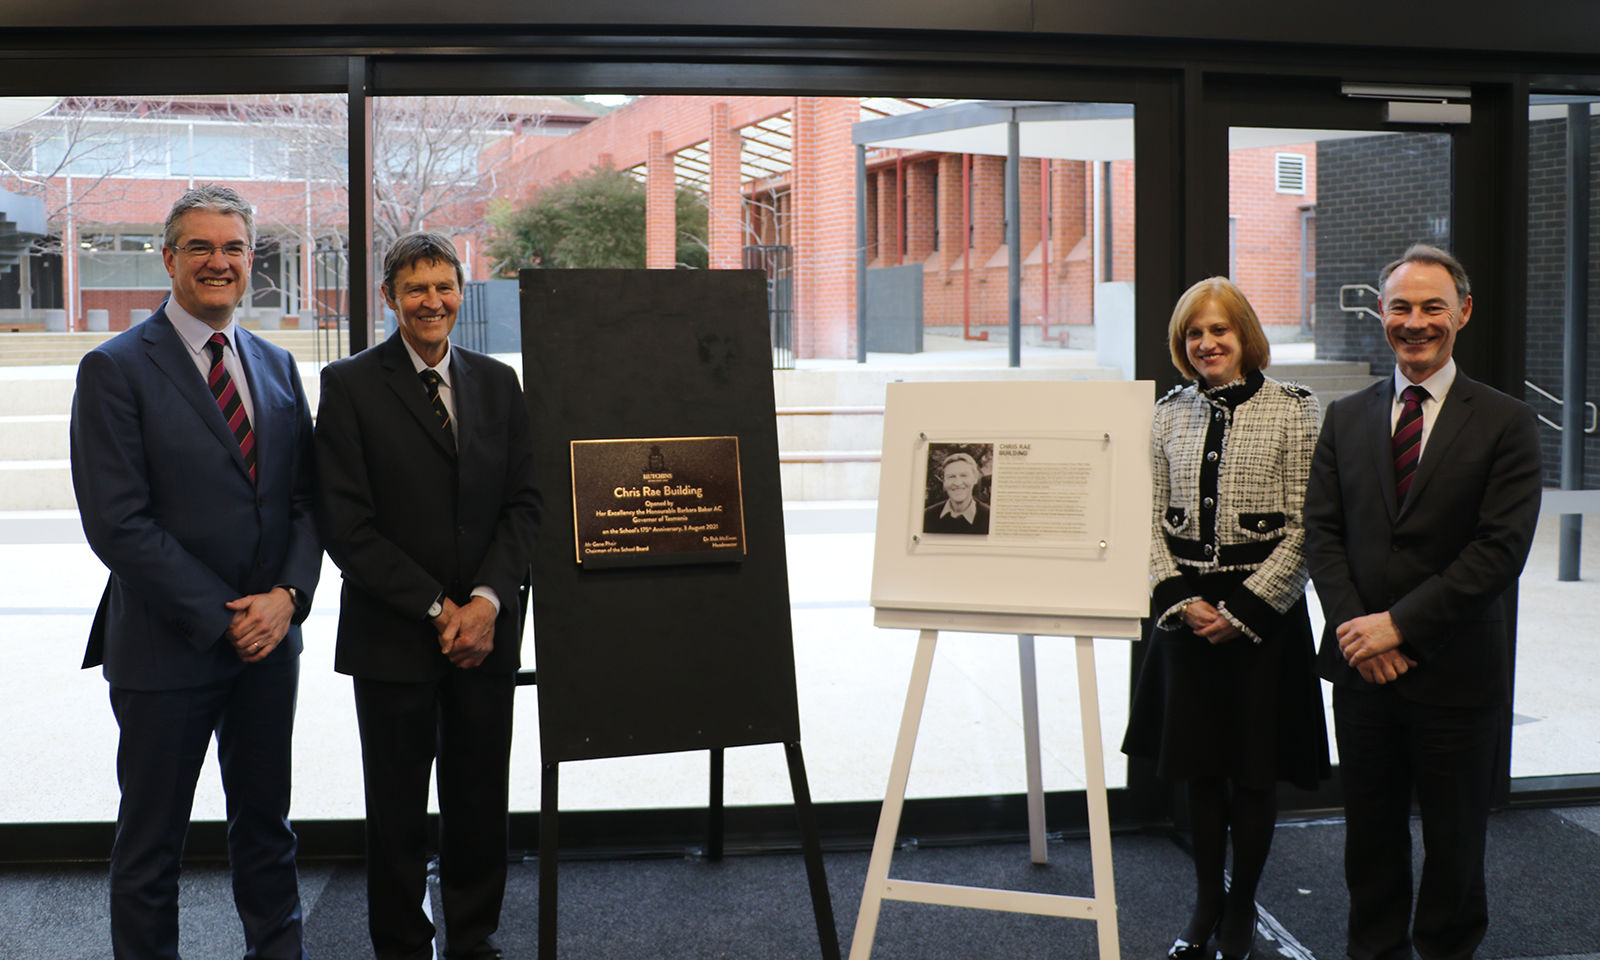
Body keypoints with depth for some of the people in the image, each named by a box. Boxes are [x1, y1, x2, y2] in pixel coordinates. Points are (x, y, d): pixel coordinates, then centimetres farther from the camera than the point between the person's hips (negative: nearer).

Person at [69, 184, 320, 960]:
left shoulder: (277, 366, 9)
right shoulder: (115, 369, -8)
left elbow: (306, 496, 9)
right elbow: (117, 524, -15)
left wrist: (289, 594, -9)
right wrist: (222, 617, -15)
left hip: (269, 636, 5)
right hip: (166, 647, -5)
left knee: (266, 828, 17)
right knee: (149, 845, 9)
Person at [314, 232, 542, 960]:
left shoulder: (497, 382, 9)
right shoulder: (349, 385, -4)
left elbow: (522, 503, 6)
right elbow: (345, 522, -9)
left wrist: (488, 601, -8)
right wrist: (435, 608, -11)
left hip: (486, 632, 3)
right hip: (393, 636, -3)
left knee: (480, 804, 10)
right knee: (397, 812, 8)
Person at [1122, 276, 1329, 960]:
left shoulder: (1292, 409, -5)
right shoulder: (1170, 412, 6)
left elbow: (1302, 528, -8)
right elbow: (1152, 518, 7)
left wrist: (1242, 610, -12)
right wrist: (1178, 600, -6)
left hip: (1263, 611, -3)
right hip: (1185, 608, 3)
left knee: (1254, 765, 5)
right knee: (1197, 762, 10)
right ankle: (1205, 904, 25)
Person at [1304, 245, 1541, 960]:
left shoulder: (1505, 423, -4)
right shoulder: (1346, 418, 8)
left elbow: (1501, 549, -13)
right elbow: (1323, 532, 4)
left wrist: (1400, 624, -16)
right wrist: (1353, 628, -10)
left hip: (1455, 670, -3)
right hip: (1361, 665, 3)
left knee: (1454, 840, 10)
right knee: (1371, 834, 14)